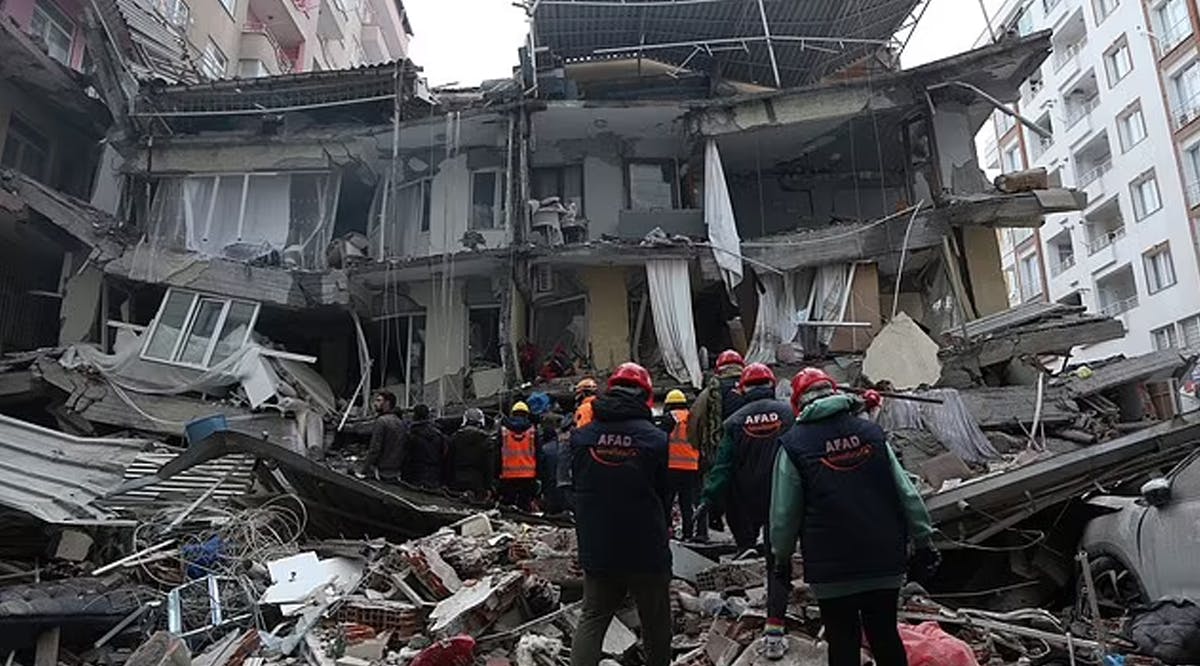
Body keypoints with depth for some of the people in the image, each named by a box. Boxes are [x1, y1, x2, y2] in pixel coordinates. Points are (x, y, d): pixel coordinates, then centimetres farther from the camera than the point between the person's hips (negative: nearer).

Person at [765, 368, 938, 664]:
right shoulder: (871, 432, 1)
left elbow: (784, 514, -5)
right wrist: (924, 542, 10)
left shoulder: (793, 445, -8)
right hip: (885, 562, 3)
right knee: (886, 636, 18)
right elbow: (907, 494, 2)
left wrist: (782, 557, 9)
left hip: (831, 569, -3)